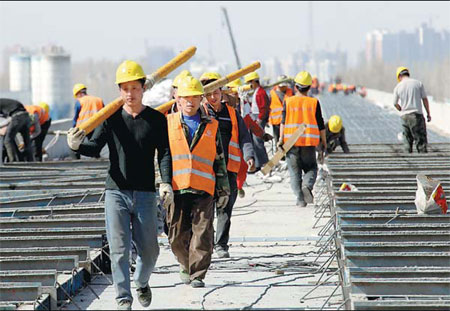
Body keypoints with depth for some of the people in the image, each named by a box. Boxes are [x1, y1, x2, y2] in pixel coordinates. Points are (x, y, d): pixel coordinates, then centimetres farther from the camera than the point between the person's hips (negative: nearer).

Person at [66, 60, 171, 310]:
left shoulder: (157, 120, 3)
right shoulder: (112, 118, 3)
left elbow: (164, 153, -2)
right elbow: (95, 147, -6)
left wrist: (166, 182, -18)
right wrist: (77, 146, -29)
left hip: (146, 194, 0)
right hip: (116, 192, 0)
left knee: (149, 250, 7)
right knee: (119, 250, -6)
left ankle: (142, 282, 37)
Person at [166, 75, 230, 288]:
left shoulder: (211, 126, 12)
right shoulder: (168, 123, 9)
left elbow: (219, 160, 16)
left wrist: (223, 190, 12)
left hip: (203, 190, 0)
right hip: (177, 188, 0)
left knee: (202, 233, -8)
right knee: (177, 234, 3)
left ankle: (198, 274, -1)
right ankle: (186, 266, 27)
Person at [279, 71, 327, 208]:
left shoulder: (288, 102, 2)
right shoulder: (314, 102, 2)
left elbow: (283, 121, -6)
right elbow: (320, 124, 4)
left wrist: (281, 139, -9)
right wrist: (324, 141, 12)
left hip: (291, 141, 0)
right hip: (309, 142, 0)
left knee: (294, 171, 8)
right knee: (311, 168, 13)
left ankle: (300, 198, -4)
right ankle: (307, 186, -17)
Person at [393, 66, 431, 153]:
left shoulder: (398, 87, 3)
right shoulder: (418, 83, 0)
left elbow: (395, 104, 13)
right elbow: (425, 99, 1)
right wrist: (428, 114, 8)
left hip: (404, 116, 2)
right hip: (417, 115, -2)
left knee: (407, 141, 12)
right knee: (421, 139, -3)